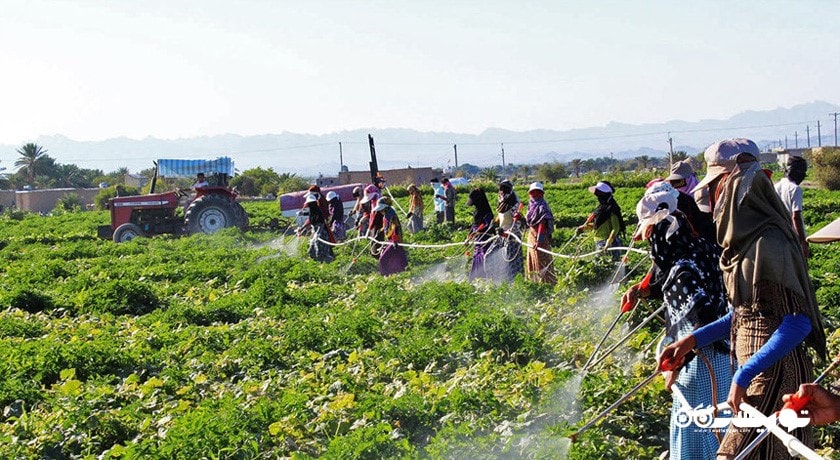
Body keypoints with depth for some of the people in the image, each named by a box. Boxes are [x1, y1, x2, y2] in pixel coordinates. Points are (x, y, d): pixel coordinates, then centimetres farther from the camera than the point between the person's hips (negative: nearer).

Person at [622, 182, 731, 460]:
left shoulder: (683, 270, -25)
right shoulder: (697, 252, 3)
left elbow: (704, 323, -31)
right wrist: (646, 291, 12)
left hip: (702, 367, -9)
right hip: (720, 358, 9)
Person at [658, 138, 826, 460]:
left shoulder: (768, 243, -20)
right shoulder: (745, 241, 10)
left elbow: (799, 321, -22)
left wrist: (743, 375, -24)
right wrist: (691, 340, 13)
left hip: (774, 377, -9)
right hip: (757, 376, 10)